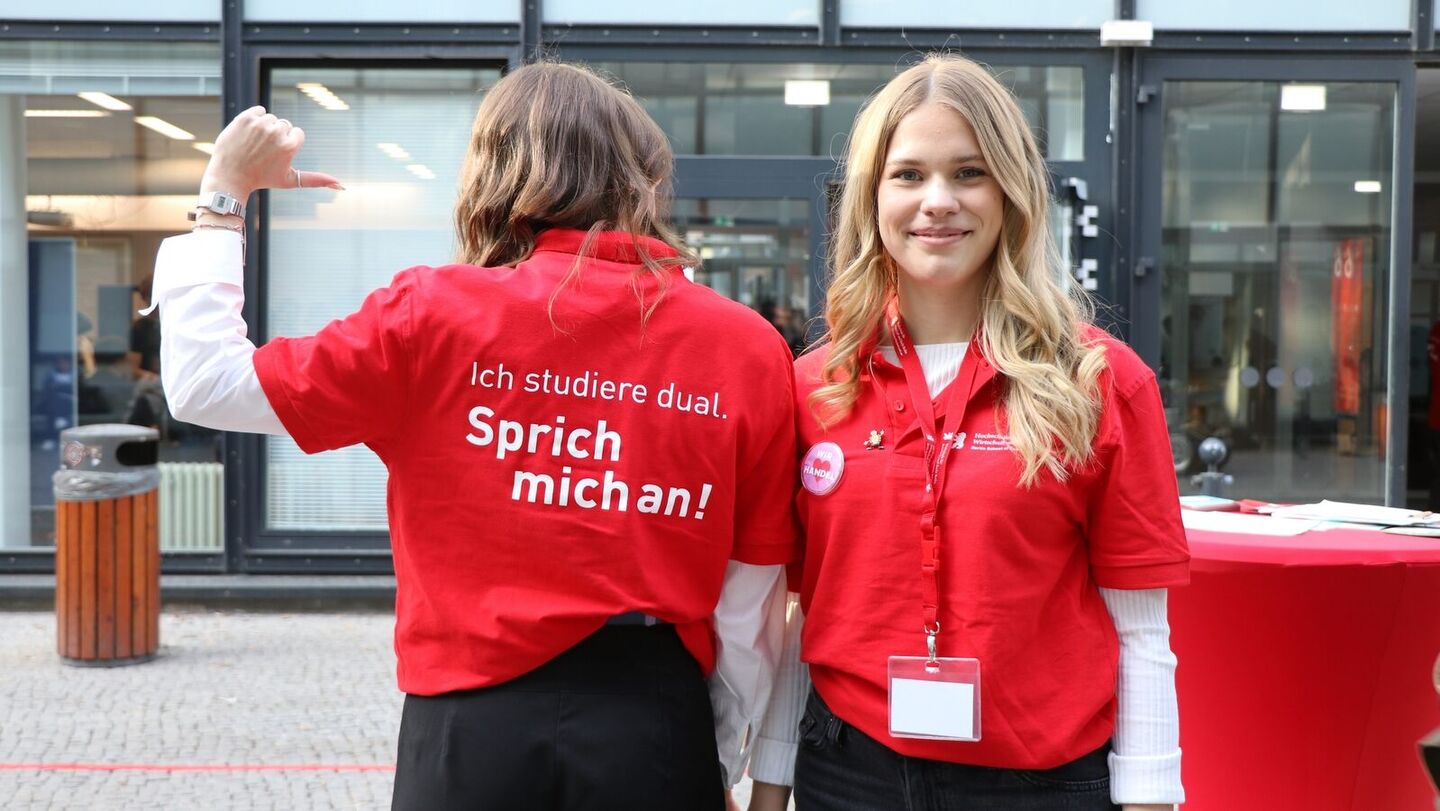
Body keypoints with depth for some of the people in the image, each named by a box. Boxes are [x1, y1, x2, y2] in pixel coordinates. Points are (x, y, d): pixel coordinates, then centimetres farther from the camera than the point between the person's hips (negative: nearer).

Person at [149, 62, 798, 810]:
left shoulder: (435, 316, -9)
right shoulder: (748, 349, -5)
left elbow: (206, 383, 0)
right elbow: (751, 609, 0)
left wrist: (222, 199, 11)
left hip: (477, 725, -1)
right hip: (659, 727, 1)